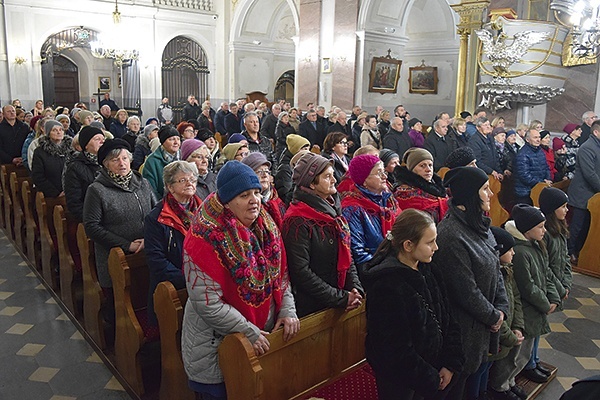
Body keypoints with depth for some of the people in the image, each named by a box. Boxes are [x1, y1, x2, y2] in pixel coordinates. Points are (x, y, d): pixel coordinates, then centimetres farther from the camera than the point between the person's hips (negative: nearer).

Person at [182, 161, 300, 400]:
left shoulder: (266, 228, -1)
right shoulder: (205, 239, -22)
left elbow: (281, 276, 6)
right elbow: (208, 304, -24)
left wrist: (287, 311, -7)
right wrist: (250, 332, -21)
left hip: (264, 340, 6)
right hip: (217, 346, -6)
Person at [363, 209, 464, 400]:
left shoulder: (427, 271, -2)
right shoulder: (387, 285, -26)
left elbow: (447, 318, 4)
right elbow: (396, 349, -23)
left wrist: (451, 363, -3)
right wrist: (431, 380, -12)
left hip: (434, 367, 7)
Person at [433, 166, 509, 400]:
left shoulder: (478, 223, 1)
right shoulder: (451, 234, -28)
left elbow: (495, 269, 7)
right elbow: (466, 291, -23)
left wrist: (501, 307, -1)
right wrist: (493, 317, -10)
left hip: (485, 319, 8)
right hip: (465, 325, -8)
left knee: (481, 364, 23)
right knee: (462, 373, 11)